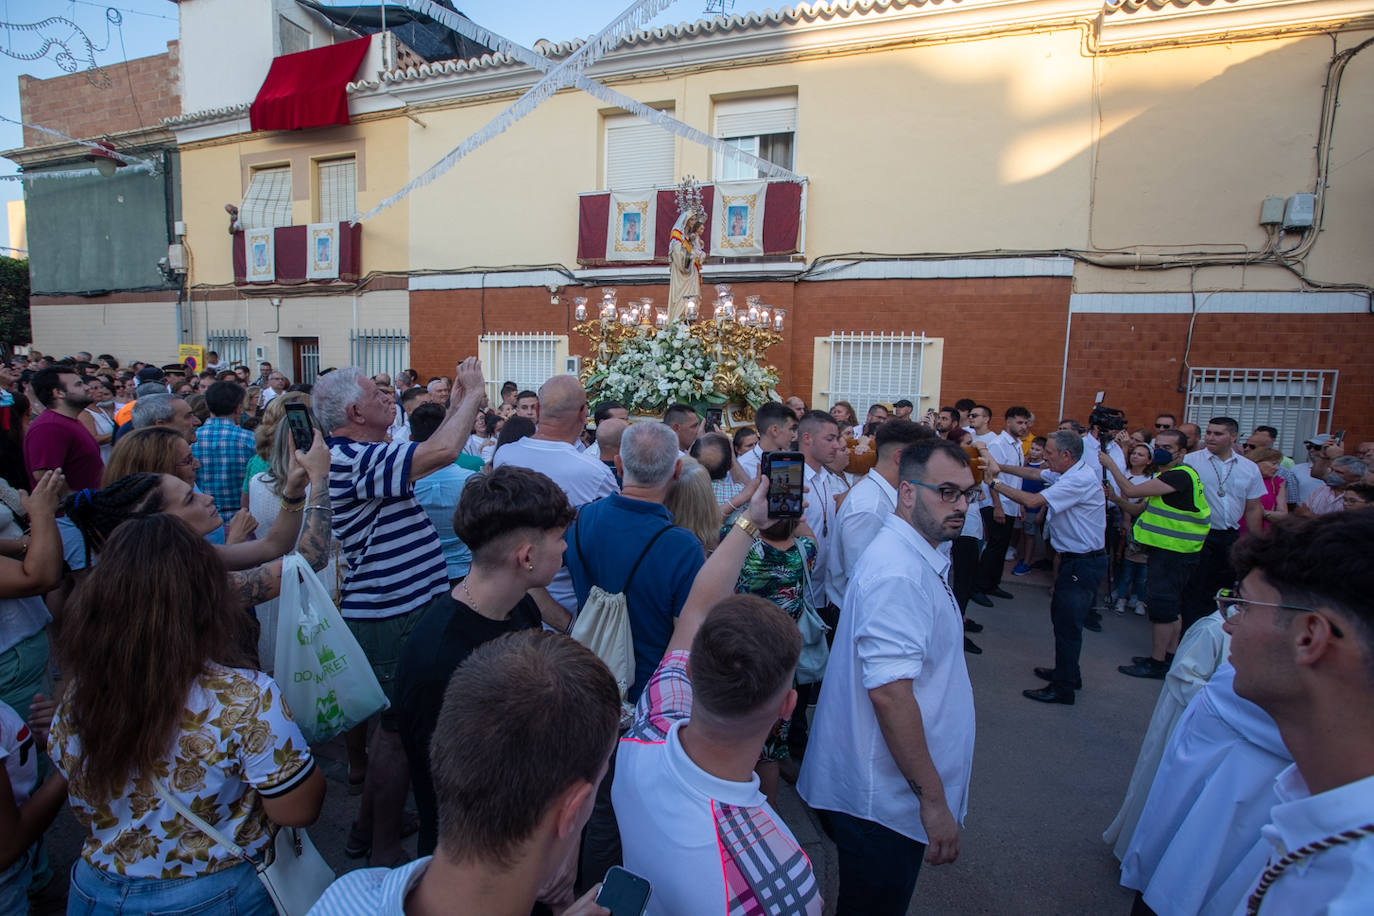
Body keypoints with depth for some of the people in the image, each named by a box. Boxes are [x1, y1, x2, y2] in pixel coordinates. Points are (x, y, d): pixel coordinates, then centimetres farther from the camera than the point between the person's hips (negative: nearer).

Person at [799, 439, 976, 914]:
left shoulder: (917, 557, 8)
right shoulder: (898, 574, -26)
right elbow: (889, 693, -30)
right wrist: (933, 799, -23)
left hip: (891, 788, 9)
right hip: (885, 799, -9)